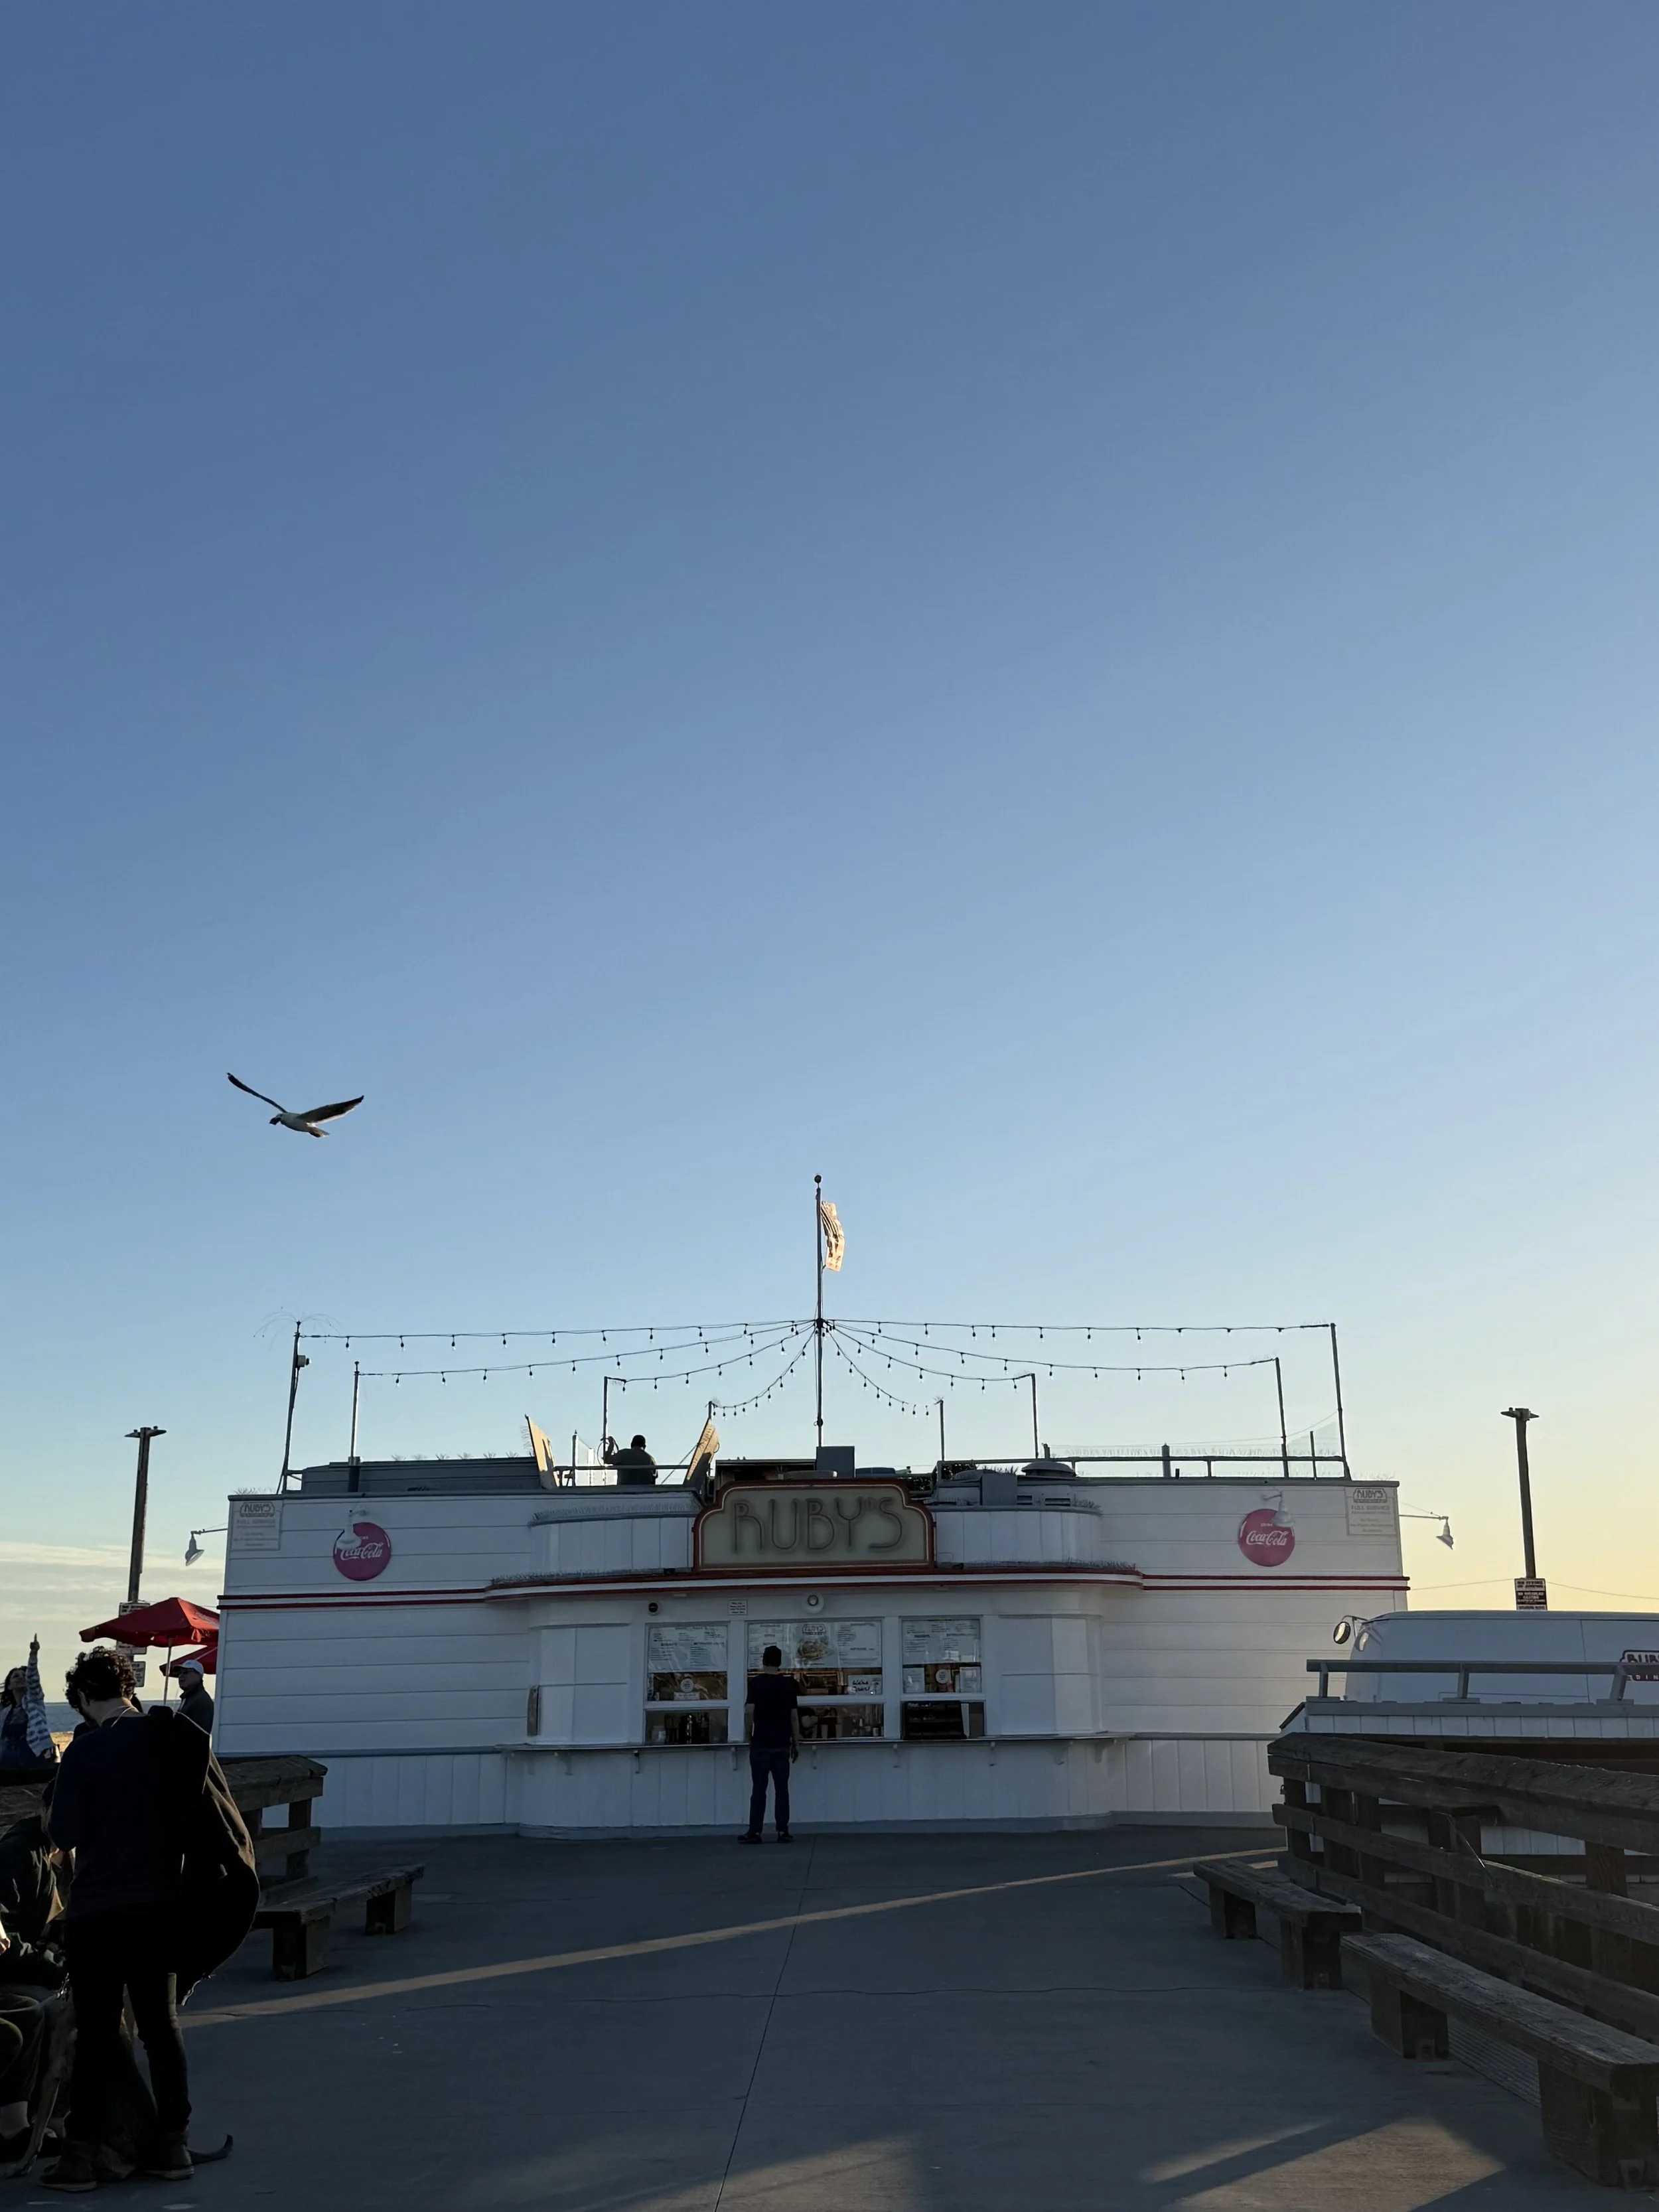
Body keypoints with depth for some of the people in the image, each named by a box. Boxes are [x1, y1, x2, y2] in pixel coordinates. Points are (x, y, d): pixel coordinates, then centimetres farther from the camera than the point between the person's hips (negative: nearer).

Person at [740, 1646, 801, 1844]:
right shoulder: (788, 1684, 4)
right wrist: (796, 1743, 10)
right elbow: (794, 1716, 5)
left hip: (760, 1744, -2)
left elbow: (749, 1712, -9)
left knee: (759, 1788, 2)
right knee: (781, 1788, 4)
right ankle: (783, 1831, 2)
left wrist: (748, 1736, 5)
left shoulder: (756, 1682, -4)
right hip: (782, 1744, 2)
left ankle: (755, 1831, 2)